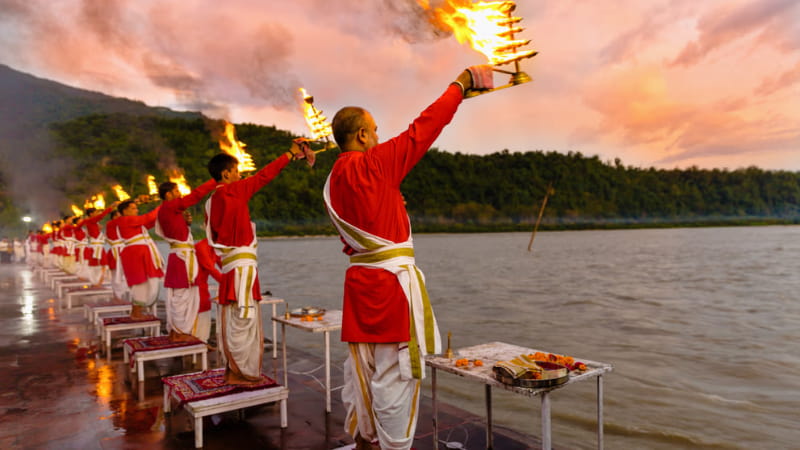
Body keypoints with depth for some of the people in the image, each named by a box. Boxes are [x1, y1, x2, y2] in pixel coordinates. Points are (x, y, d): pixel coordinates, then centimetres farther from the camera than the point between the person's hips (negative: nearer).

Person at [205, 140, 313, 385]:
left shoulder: (212, 200, 13)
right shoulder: (233, 191, -11)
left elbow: (212, 233, 17)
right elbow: (264, 176, -11)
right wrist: (291, 153, -4)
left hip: (231, 264, 9)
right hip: (242, 266, -9)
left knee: (234, 319, 14)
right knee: (242, 319, -2)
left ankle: (233, 369, 23)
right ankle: (238, 372, 5)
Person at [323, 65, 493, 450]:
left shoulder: (334, 181, 12)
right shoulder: (373, 164, -12)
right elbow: (421, 130, -9)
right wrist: (462, 82, 0)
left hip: (360, 278, 9)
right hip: (391, 281, -9)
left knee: (362, 371, 16)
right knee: (395, 375, 1)